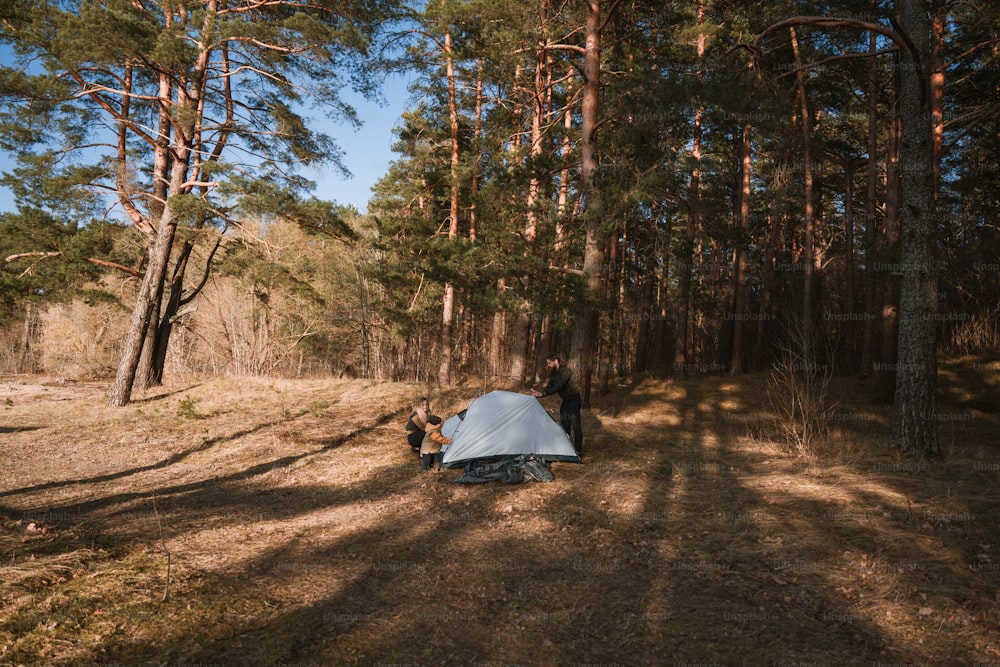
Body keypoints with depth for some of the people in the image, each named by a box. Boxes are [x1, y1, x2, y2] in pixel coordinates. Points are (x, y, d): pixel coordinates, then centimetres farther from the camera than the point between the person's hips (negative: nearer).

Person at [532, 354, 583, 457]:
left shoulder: (565, 371, -24)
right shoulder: (553, 374, 4)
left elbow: (559, 386, -33)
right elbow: (549, 387, 2)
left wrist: (543, 393, -35)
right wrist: (539, 393, -16)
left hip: (574, 400, -9)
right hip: (565, 401, 9)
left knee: (575, 425, -12)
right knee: (564, 425, 12)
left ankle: (578, 451, -9)